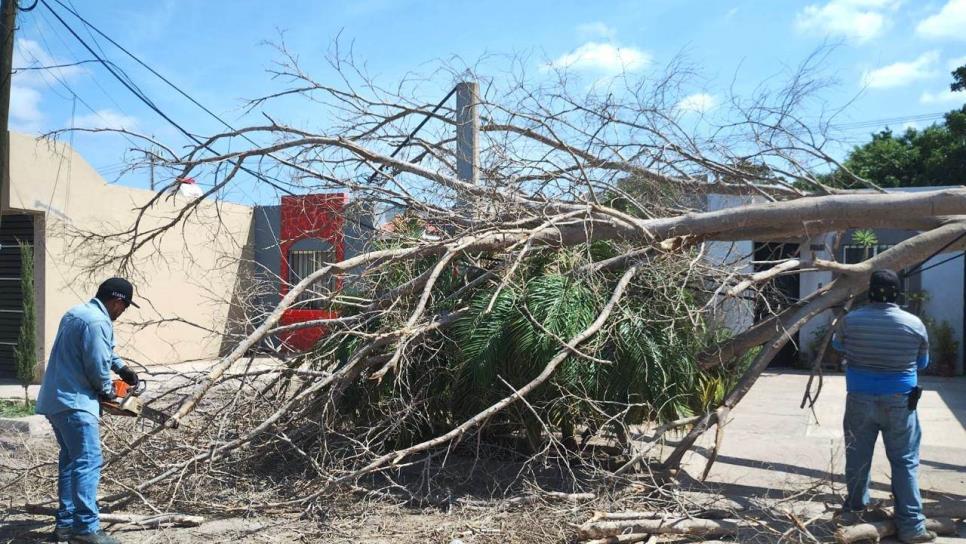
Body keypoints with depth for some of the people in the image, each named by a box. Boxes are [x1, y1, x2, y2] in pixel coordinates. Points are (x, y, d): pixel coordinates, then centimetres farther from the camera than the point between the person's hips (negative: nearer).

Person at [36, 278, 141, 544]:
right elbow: (97, 365, -18)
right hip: (74, 402, -11)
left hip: (55, 400, 11)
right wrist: (108, 390, 0)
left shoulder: (77, 312, 16)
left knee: (70, 460, 15)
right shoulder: (97, 322, -17)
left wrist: (122, 367, 21)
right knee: (88, 462, -11)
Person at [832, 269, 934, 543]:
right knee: (905, 462, 5)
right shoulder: (914, 323, -8)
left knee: (858, 456, 15)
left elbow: (838, 344, 15)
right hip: (899, 401, -1)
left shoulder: (850, 320, -7)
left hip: (860, 399, 1)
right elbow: (922, 363, 7)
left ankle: (855, 508, 30)